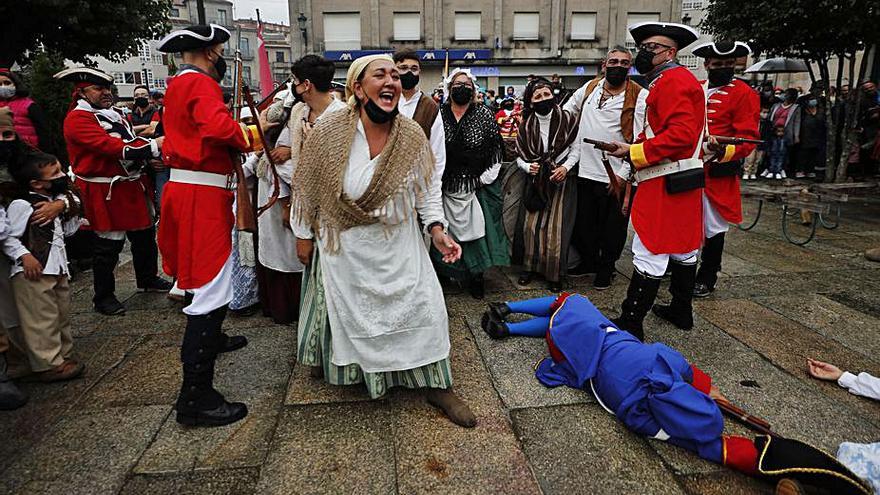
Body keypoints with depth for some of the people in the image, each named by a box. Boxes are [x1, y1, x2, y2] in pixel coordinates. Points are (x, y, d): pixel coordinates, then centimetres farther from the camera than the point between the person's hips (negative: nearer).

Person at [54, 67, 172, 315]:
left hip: (133, 185, 9)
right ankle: (103, 297, 12)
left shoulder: (113, 115, 16)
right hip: (106, 192, -9)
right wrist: (153, 146, -26)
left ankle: (148, 278, 37)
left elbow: (131, 143, 14)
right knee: (108, 245, -2)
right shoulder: (77, 118, -13)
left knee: (145, 234, 19)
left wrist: (153, 153, -6)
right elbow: (109, 146, -25)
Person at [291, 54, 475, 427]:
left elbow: (428, 189, 0)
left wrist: (437, 229, -12)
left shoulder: (413, 136, -10)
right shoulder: (328, 132, -15)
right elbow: (307, 188, -5)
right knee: (344, 309, 15)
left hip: (399, 245, 2)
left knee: (423, 308, 0)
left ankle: (436, 384, 18)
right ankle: (334, 362, 47)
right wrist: (304, 236, 1)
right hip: (346, 246, -1)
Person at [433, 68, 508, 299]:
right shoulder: (438, 114, 3)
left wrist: (485, 178, -3)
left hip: (476, 187, 0)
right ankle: (443, 273, 19)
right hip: (445, 187, 1)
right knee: (444, 231, 5)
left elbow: (495, 150, 4)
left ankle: (476, 277, 12)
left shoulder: (484, 115, 3)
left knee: (475, 229, -1)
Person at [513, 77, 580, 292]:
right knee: (531, 224, 0)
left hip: (562, 179, -2)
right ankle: (530, 266, 19)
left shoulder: (567, 118, -10)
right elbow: (519, 155, 5)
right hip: (537, 180, 3)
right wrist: (528, 166, -14)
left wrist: (565, 167, -14)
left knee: (556, 228, -4)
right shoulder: (526, 125, -2)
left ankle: (555, 274, 12)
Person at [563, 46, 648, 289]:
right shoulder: (589, 88, 7)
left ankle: (605, 269, 29)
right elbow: (565, 112, 21)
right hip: (585, 171, 4)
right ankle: (588, 261, 37)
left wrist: (623, 174, -15)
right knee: (583, 223, 16)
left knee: (612, 227, 9)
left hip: (616, 177, -4)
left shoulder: (640, 97, -8)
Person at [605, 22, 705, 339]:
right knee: (683, 247, 17)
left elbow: (681, 134, -24)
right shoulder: (681, 79, 20)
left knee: (650, 253, -8)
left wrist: (634, 152, -20)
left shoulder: (672, 81, -13)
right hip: (685, 181, 11)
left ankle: (630, 325, -3)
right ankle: (681, 311, 30)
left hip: (667, 184, -11)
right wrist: (636, 149, 11)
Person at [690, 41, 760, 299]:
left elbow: (748, 139, -11)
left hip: (717, 174, -5)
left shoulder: (744, 94, -5)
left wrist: (723, 151, -29)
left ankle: (707, 279, 19)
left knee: (712, 227, 4)